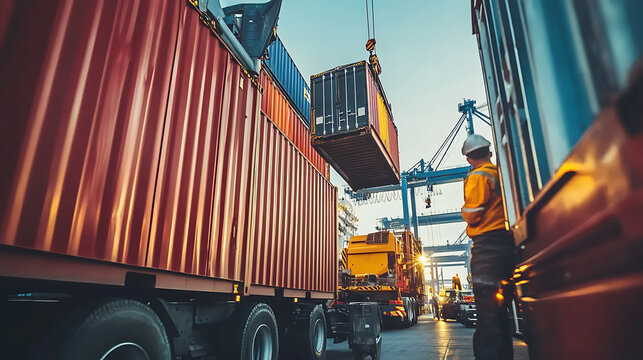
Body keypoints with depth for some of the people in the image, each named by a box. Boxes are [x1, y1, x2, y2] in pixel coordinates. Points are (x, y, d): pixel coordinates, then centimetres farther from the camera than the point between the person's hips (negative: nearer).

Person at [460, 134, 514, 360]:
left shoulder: (478, 177, -8)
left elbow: (472, 214, -13)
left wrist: (464, 209, 6)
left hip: (487, 246, -9)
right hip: (509, 242, 9)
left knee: (487, 310, -9)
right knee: (499, 309, 16)